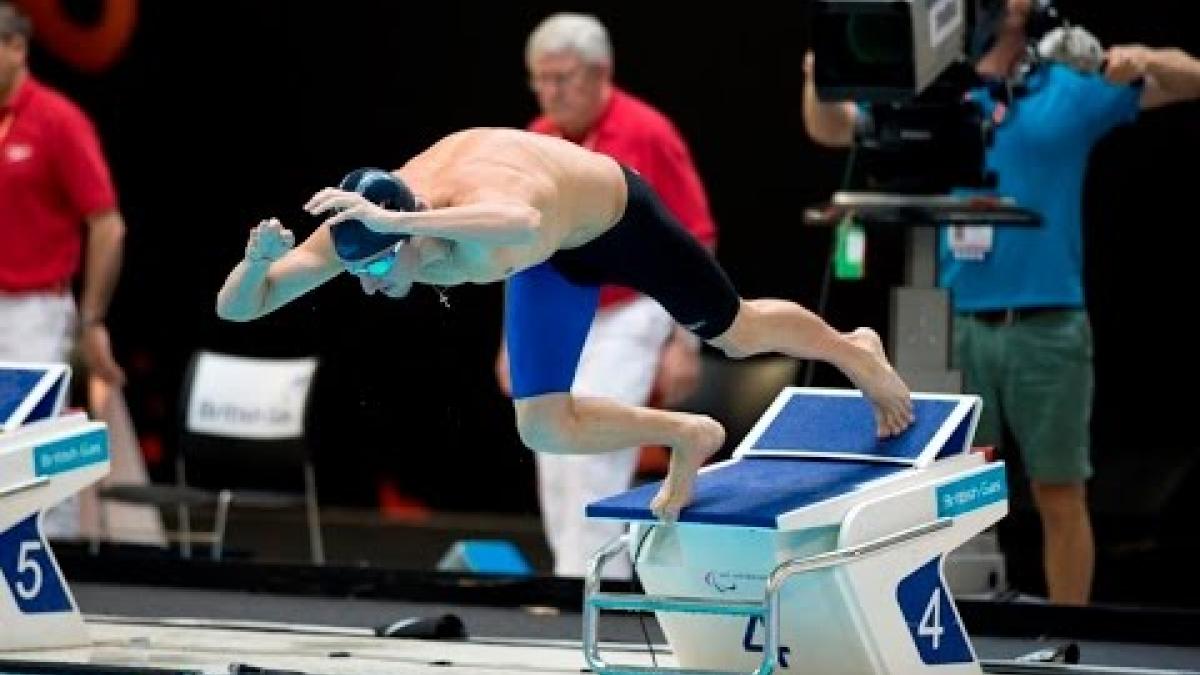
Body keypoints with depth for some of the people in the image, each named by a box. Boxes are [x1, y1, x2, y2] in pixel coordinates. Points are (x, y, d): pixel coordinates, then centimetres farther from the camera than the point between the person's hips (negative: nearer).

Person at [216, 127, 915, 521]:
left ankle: (855, 351, 49)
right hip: (552, 254, 5)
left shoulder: (477, 211, -50)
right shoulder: (361, 228, -32)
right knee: (544, 430, 0)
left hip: (612, 207, -5)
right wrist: (259, 259, -52)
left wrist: (393, 221, -82)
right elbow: (236, 307, -29)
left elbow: (524, 225, -78)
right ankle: (688, 438, 25)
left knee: (737, 333, 17)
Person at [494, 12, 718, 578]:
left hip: (627, 320, -6)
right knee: (557, 473, 5)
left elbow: (694, 241, -10)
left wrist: (685, 343, -14)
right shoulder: (535, 144, 6)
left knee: (591, 453, -18)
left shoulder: (647, 136, -12)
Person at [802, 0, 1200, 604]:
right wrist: (821, 79, -17)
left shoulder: (1072, 92, 4)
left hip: (1048, 326, -1)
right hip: (957, 326, 1)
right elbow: (832, 128, 5)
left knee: (1060, 496, 4)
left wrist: (1146, 60, -21)